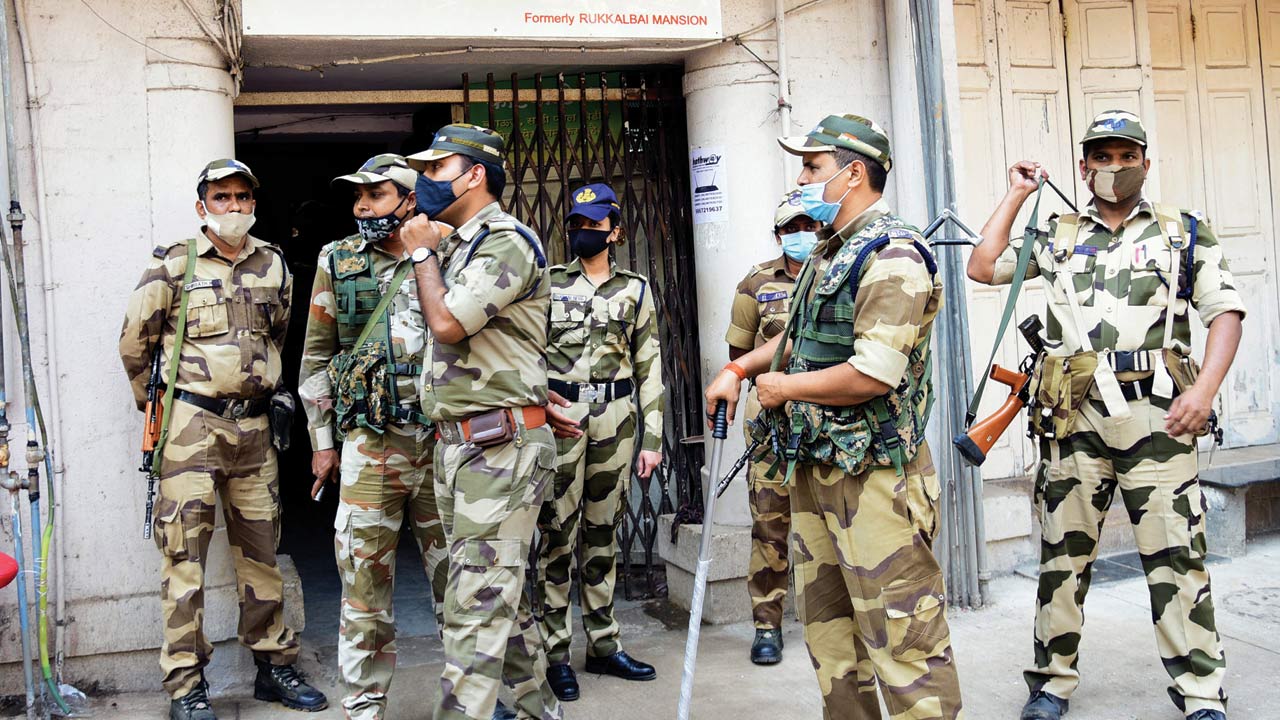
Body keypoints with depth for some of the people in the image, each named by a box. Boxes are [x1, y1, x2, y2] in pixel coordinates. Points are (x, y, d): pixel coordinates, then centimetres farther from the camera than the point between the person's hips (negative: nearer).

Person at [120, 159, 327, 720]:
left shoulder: (273, 265, 10)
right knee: (184, 552, -3)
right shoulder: (173, 265, -3)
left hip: (253, 426, 4)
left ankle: (274, 666, 21)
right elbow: (134, 342, 4)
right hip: (191, 424, -4)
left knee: (261, 549, 10)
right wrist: (157, 406, 9)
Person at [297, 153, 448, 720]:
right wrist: (321, 440, 7)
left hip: (441, 437, 0)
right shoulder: (337, 264, 6)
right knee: (364, 578, 1)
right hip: (370, 445, 0)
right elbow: (317, 357, 9)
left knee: (454, 573, 8)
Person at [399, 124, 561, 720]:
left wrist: (423, 253, -4)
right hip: (456, 445, 10)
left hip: (500, 447, -10)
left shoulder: (507, 242, -11)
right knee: (501, 592, 16)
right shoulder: (455, 246, 18)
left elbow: (446, 324, -20)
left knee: (477, 603, -9)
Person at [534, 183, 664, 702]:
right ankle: (556, 653, 6)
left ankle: (603, 645, 18)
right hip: (559, 415, -2)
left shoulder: (635, 290, 9)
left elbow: (649, 366, 8)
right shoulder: (548, 283, 5)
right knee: (557, 533, -2)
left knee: (603, 532, 9)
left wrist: (652, 438, 4)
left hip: (616, 419, 2)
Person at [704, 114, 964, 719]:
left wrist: (785, 387, -12)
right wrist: (740, 369, 17)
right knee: (827, 628, 18)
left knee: (901, 638, -5)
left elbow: (872, 376, -25)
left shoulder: (892, 256, -16)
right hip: (813, 468, 10)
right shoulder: (828, 252, 15)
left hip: (872, 476, -10)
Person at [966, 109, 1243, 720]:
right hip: (1073, 419, 2)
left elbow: (1225, 313, 4)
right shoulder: (1057, 238, 16)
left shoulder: (1185, 233, 10)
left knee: (1175, 556, -3)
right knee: (1063, 555, 8)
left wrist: (1203, 391, -10)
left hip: (1156, 415, -2)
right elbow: (982, 267, 10)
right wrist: (1016, 196, 14)